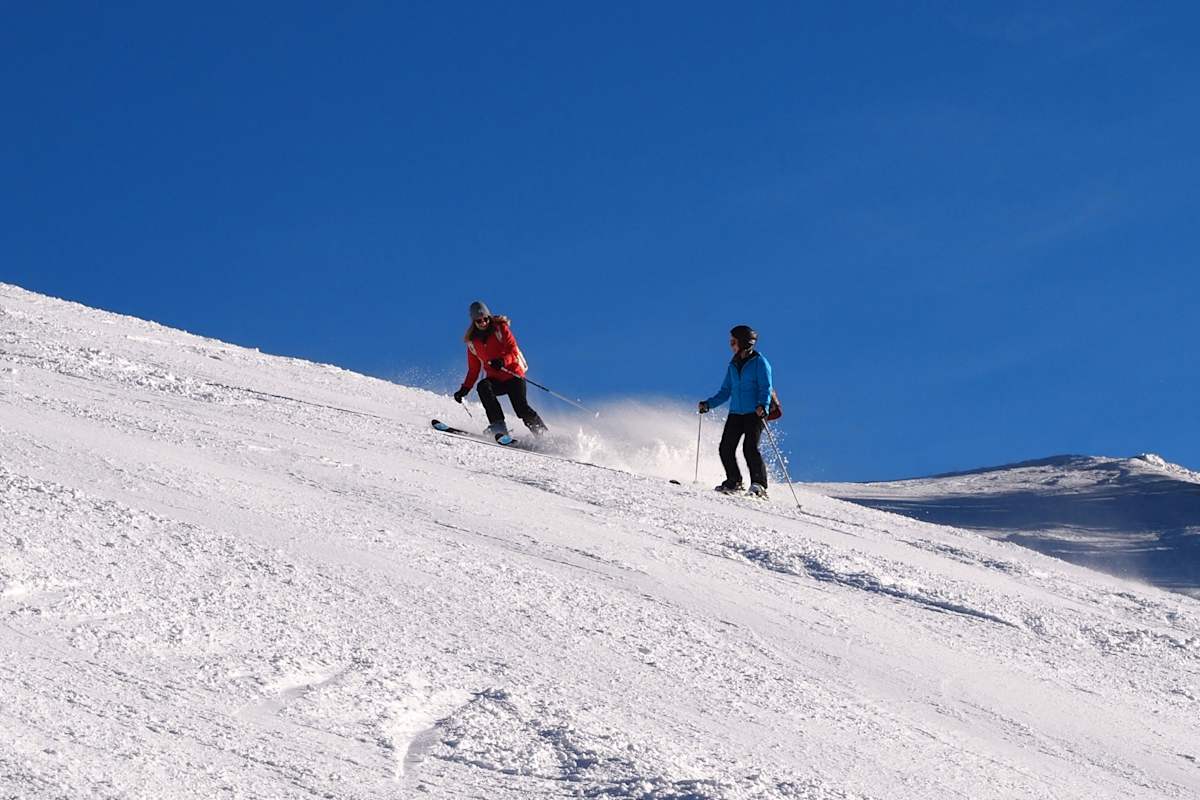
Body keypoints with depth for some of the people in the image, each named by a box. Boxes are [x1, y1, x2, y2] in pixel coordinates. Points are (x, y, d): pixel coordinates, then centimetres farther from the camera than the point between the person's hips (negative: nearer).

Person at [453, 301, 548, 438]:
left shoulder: (500, 328, -2)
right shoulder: (472, 342, 10)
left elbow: (514, 351, -12)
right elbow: (473, 370, 15)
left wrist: (503, 361, -34)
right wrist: (464, 389, 3)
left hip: (513, 375, -4)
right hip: (495, 380, 4)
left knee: (522, 408, -21)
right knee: (483, 386, -30)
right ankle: (498, 425, -37)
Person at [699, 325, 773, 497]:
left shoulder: (759, 362, -3)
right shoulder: (733, 365, 16)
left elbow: (766, 388, -11)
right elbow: (726, 392, 20)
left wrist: (763, 405, -28)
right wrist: (709, 404, 8)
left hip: (755, 413, -6)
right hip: (735, 413, 6)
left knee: (750, 448, -20)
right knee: (726, 448, -5)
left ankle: (759, 485, -16)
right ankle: (733, 482, 12)